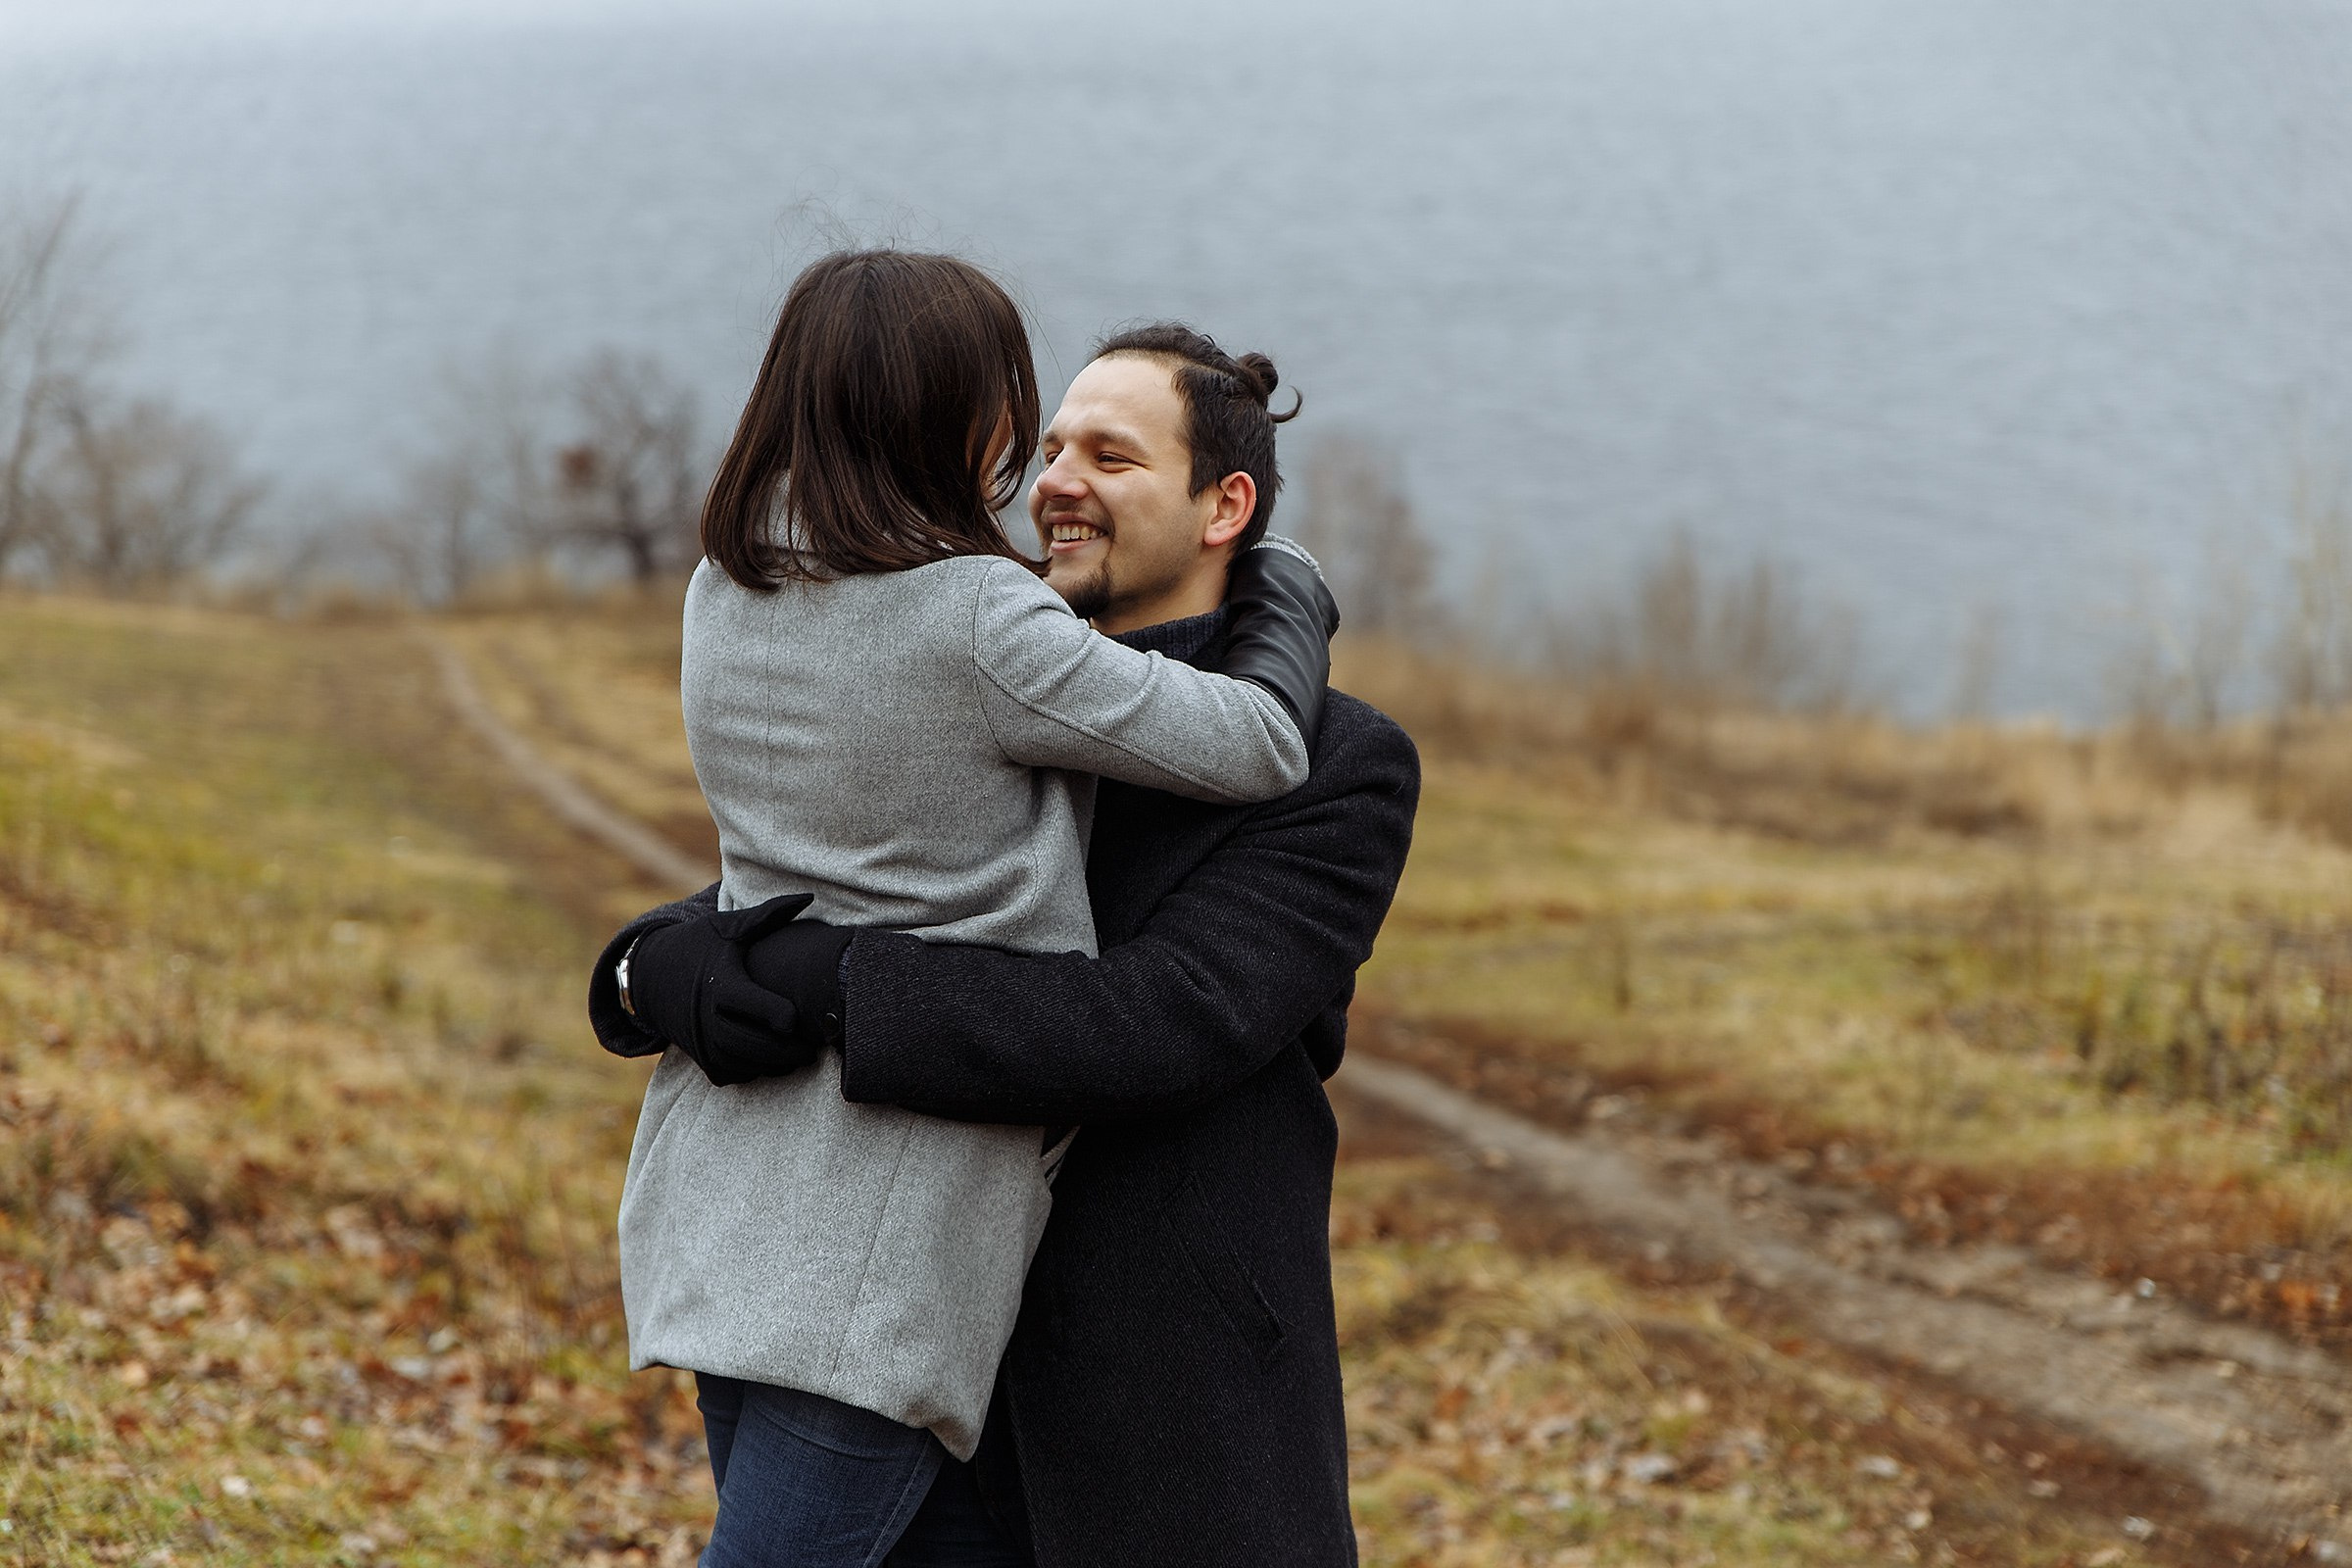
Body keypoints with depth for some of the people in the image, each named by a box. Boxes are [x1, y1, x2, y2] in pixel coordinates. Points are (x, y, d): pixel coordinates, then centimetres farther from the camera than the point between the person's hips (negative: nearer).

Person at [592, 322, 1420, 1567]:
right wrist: (674, 965, -20)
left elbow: (1163, 1025, -24)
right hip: (957, 1393, 6)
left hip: (1181, 1420, -5)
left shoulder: (1341, 769, -9)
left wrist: (822, 985, -29)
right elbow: (756, 916, 5)